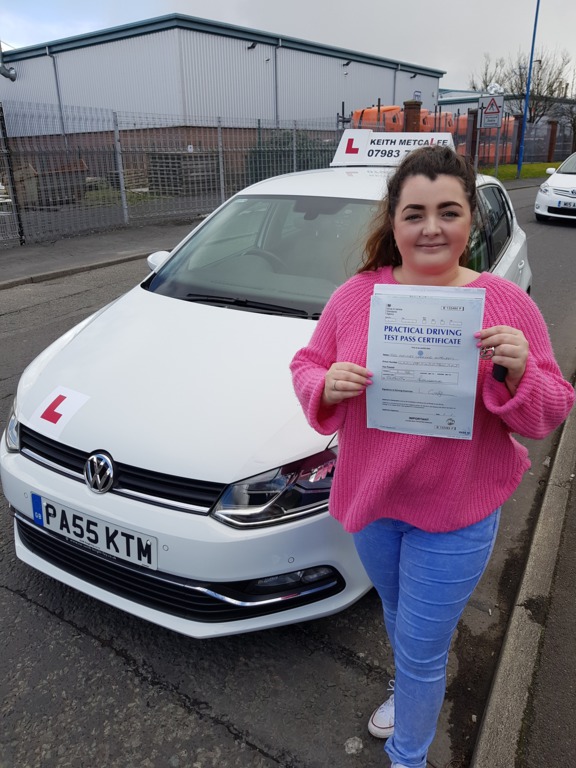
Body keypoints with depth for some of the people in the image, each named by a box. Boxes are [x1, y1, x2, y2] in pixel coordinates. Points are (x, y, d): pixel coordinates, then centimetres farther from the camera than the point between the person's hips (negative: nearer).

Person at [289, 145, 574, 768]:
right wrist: (327, 385, -22)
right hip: (370, 499, 3)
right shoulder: (356, 294, -7)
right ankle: (410, 691, 61)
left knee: (420, 649, 11)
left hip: (455, 515, -3)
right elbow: (305, 366, 0)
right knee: (397, 616, 28)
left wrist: (518, 374, -29)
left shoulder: (506, 302, -12)